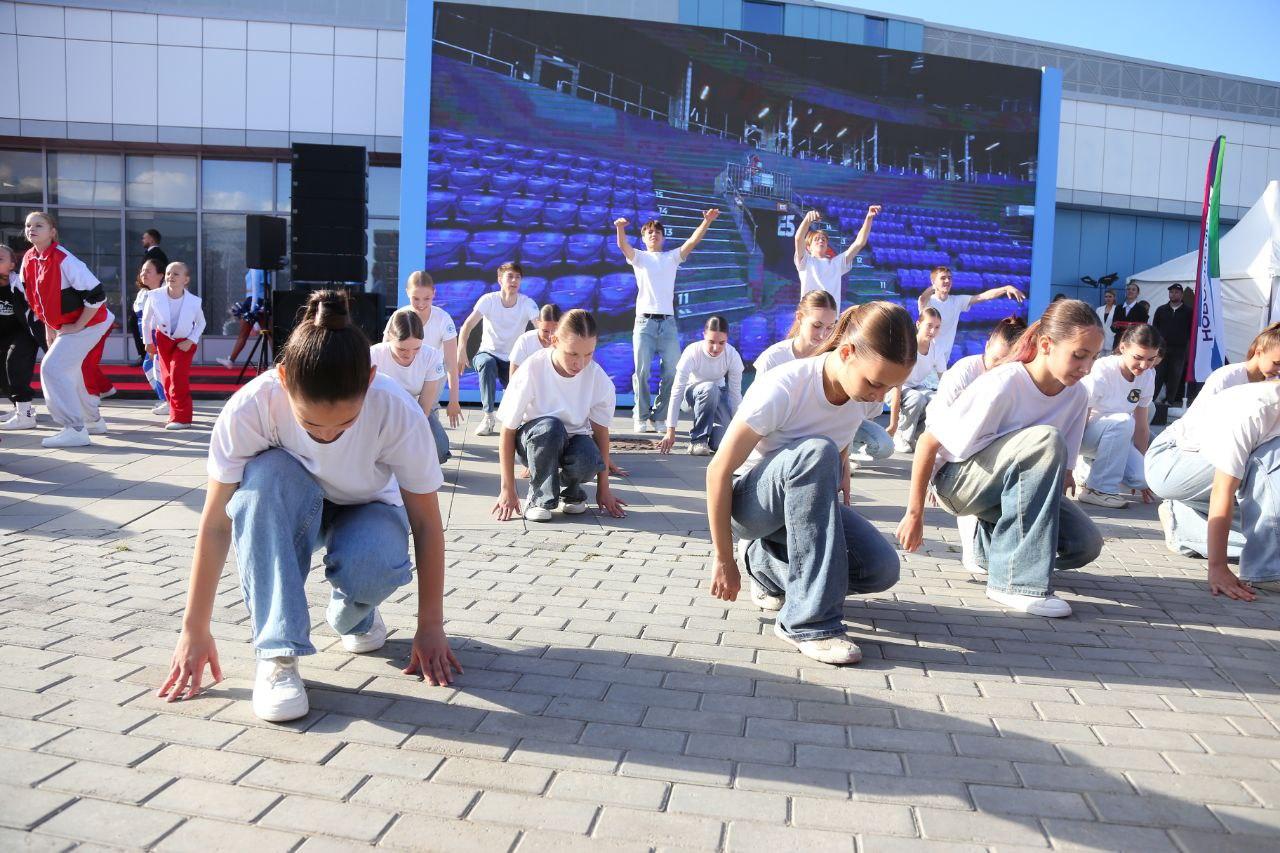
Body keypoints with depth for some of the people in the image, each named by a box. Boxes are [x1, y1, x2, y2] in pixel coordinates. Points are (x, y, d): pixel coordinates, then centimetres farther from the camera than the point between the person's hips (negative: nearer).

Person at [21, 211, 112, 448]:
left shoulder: (64, 260, -22)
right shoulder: (29, 260, 3)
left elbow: (96, 295, -25)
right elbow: (36, 298, 18)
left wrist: (78, 326, -19)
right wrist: (49, 329, 14)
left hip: (87, 323, -9)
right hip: (63, 325, 9)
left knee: (52, 368, -16)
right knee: (67, 370, 18)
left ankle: (75, 430, -14)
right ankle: (93, 421, 35)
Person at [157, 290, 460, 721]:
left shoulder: (398, 411, -33)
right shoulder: (249, 408, -33)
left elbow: (427, 522, -22)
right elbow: (215, 522, -23)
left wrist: (430, 629, -17)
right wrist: (194, 630, -18)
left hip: (367, 508, 0)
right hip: (286, 515, 1)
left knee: (373, 566, -36)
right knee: (266, 475, -35)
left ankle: (353, 615, 3)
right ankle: (277, 655, -27)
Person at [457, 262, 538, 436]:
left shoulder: (527, 304, -10)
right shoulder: (488, 300, -13)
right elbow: (467, 326, -22)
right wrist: (461, 350, -41)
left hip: (513, 359, 1)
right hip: (488, 353, -1)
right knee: (487, 363, -38)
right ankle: (488, 417, -26)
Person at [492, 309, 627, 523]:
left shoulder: (598, 378, -17)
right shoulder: (532, 371, -24)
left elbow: (601, 430, -4)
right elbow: (508, 431, -16)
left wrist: (603, 489, -1)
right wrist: (507, 489, -15)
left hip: (573, 440, 2)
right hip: (533, 441, -2)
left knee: (588, 461, -34)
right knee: (550, 426, -37)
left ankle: (571, 490, 3)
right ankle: (539, 497, -14)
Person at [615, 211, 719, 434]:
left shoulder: (672, 257, 17)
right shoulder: (638, 257, 12)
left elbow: (692, 241, 4)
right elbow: (623, 245, -8)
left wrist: (707, 222, -11)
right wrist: (620, 228, -29)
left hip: (668, 322, 2)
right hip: (644, 321, -2)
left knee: (672, 372, -2)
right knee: (642, 371, -5)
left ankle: (656, 416, 9)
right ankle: (641, 417, 3)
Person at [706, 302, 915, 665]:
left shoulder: (867, 395, -10)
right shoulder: (782, 390, -28)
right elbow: (719, 471, -22)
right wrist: (723, 560, -19)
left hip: (804, 499, 6)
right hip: (748, 502, -6)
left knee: (882, 569, -19)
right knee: (816, 452, -37)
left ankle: (765, 563, 8)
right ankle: (809, 622, -32)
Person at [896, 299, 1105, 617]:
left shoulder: (1077, 395, -6)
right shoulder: (1001, 385, -25)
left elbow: (1061, 463, 8)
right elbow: (929, 442, -21)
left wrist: (1062, 477, -15)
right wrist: (914, 514, -17)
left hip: (1015, 489, 6)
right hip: (958, 480, -6)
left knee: (1086, 544, -18)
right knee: (1046, 439, -34)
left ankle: (994, 545, 12)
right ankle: (1014, 579, -29)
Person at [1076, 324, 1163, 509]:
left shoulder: (1148, 375, -6)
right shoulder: (1102, 371, -25)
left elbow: (1141, 425, 2)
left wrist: (1141, 464, 4)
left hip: (1111, 438, 6)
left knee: (1143, 476, -18)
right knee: (1123, 421, -33)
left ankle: (1091, 466, 10)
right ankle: (1098, 489, -23)